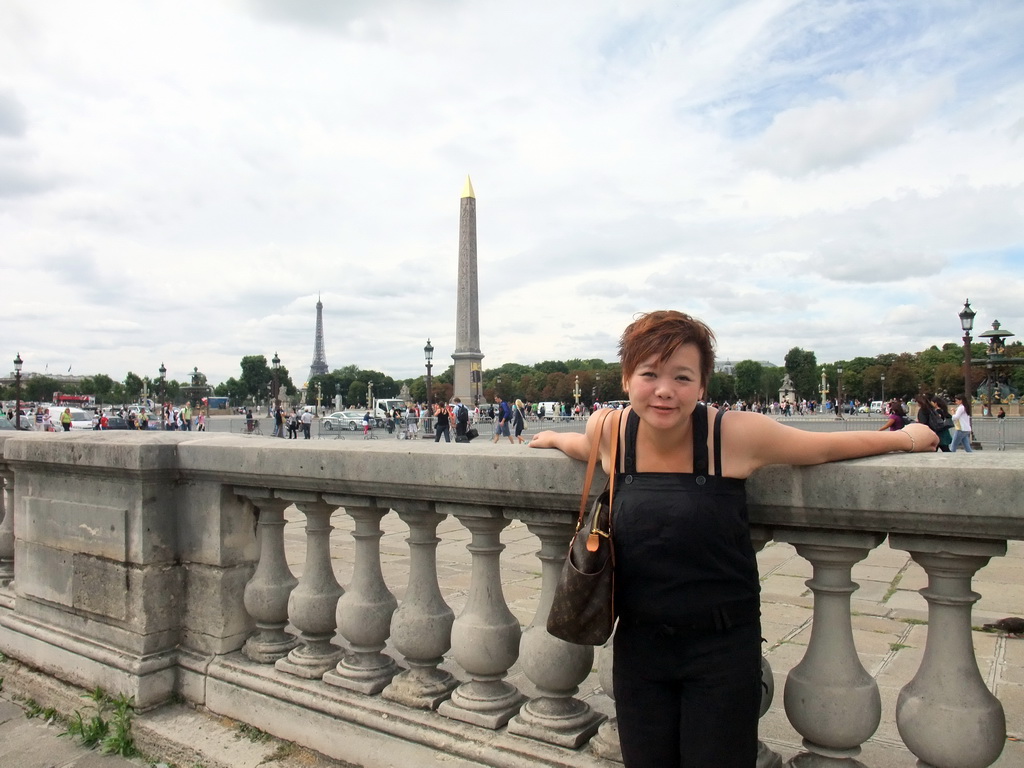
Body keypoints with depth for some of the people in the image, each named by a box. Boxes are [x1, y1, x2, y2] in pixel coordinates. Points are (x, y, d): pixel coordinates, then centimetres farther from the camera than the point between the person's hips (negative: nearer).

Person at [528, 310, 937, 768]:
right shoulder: (609, 432, -8)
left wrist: (905, 437, 13)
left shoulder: (737, 434, -16)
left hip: (722, 647, -2)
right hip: (638, 643, 3)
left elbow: (826, 448, 0)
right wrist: (555, 438, 35)